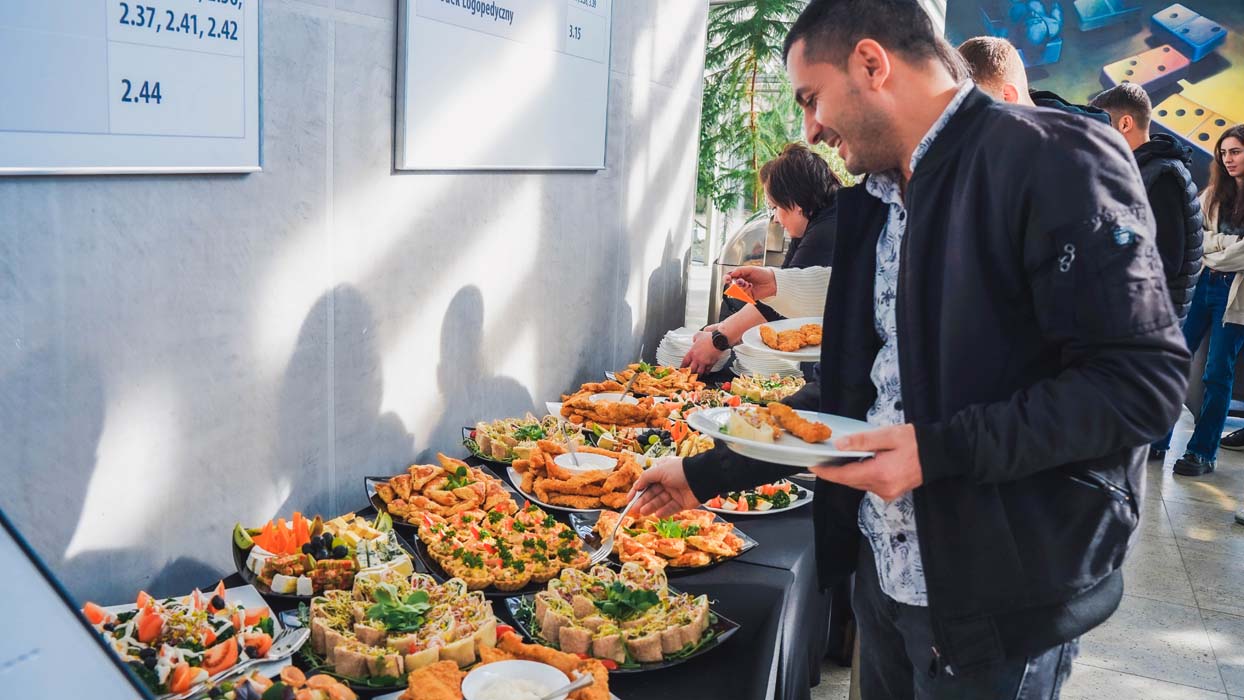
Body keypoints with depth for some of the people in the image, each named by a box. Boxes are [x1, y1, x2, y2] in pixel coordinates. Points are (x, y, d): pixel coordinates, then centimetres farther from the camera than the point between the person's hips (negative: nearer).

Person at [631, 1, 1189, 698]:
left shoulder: (1052, 159, -15)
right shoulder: (876, 202, 10)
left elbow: (1146, 378, -20)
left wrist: (941, 451, -25)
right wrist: (707, 474, 12)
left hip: (1001, 593, -7)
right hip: (885, 570, 8)